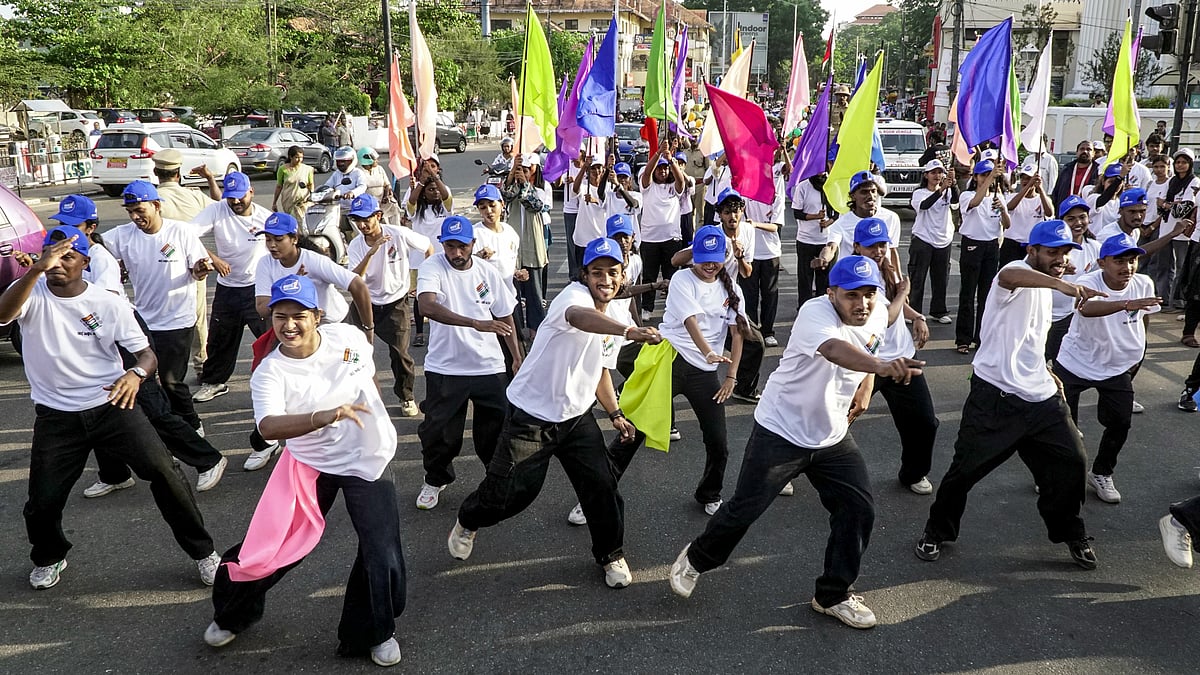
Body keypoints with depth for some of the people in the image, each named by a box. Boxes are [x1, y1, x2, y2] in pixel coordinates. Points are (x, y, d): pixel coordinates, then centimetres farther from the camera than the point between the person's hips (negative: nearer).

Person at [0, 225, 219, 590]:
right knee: (42, 502, 4)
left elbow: (147, 354, -5)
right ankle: (49, 558, 40)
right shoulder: (32, 293, -5)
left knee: (162, 470, -13)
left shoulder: (110, 303, -6)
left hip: (112, 405, -1)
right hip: (56, 416, 1)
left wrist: (136, 373, -29)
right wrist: (36, 269, -44)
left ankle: (202, 550, 4)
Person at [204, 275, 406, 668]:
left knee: (382, 556, -4)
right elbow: (268, 427, -38)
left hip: (366, 460, 1)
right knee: (271, 547, 5)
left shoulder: (349, 337, -13)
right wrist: (326, 417, -54)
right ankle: (234, 615, 38)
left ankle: (373, 633, 23)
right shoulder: (269, 373, -19)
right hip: (309, 464, -1)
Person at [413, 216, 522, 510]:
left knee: (497, 430, 10)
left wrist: (518, 358, 10)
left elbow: (505, 317, 12)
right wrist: (476, 323, -43)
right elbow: (428, 306, -33)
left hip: (490, 367, 2)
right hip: (445, 368, -2)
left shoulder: (488, 273, 0)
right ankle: (435, 480, 35)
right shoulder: (432, 268, -12)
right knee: (439, 431, 9)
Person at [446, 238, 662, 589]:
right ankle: (468, 521, 36)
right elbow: (580, 317, -50)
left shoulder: (615, 315, 4)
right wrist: (628, 330, -67)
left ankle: (610, 554, 26)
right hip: (532, 415, -6)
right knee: (511, 491, 2)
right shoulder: (575, 296, -22)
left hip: (577, 417, 6)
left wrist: (614, 413, 13)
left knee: (602, 486, 0)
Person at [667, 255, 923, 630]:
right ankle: (696, 559, 29)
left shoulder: (878, 316, -4)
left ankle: (833, 595, 20)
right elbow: (835, 350, -50)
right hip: (780, 432, -6)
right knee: (745, 509, 1)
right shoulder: (814, 312, -28)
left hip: (833, 437, 6)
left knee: (859, 509, 0)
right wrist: (883, 366, -67)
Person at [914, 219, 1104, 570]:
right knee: (967, 467, 1)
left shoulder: (1043, 287, 15)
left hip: (1041, 397, 8)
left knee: (1071, 461, 8)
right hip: (996, 396, -8)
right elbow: (1008, 277, -43)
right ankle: (937, 532, 21)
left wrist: (1046, 373, 23)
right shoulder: (1020, 271, -13)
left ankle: (1070, 533, 31)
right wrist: (1061, 283, -59)